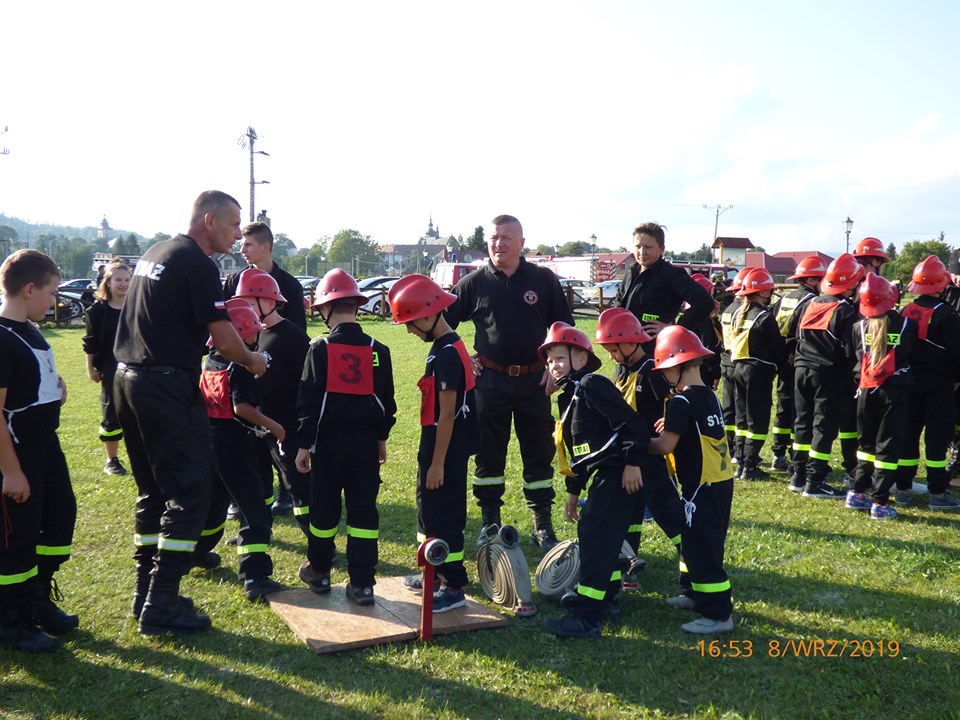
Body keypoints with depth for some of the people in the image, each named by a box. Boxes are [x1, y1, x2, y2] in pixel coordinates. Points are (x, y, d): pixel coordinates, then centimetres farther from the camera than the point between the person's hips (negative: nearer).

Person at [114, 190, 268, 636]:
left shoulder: (155, 253, 18)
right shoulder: (196, 262, -11)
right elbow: (223, 339, -14)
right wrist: (252, 360, 3)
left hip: (129, 378, 10)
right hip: (168, 386, -10)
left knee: (153, 490, 17)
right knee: (189, 494, -4)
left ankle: (146, 590, 23)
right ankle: (162, 607, -2)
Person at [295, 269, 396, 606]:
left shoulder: (320, 349, -9)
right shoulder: (377, 350, 0)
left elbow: (308, 401, -8)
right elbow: (387, 400, 7)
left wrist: (303, 444, -1)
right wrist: (381, 439, 18)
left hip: (329, 440, -2)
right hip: (366, 440, 2)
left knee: (324, 508, 13)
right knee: (363, 509, 6)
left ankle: (319, 571, 28)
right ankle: (362, 583, 7)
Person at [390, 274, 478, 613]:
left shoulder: (446, 354, -21)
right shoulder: (445, 347, 9)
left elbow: (447, 415, -22)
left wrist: (438, 463, -19)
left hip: (446, 450, -10)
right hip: (439, 446, 10)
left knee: (443, 516, -1)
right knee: (429, 509, 20)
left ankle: (454, 588, 10)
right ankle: (435, 572, 34)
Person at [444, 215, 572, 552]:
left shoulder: (544, 280, 1)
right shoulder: (474, 283, 1)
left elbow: (564, 325, 9)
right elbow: (443, 323, 9)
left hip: (535, 381, 0)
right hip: (490, 381, 0)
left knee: (539, 453, 6)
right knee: (488, 454, 7)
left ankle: (543, 525, 17)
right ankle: (490, 522, 20)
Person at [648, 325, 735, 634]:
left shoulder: (682, 402, -18)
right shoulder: (709, 395, 9)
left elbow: (665, 445, -19)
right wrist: (672, 426, 11)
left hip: (702, 487, -9)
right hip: (722, 481, 9)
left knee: (701, 547, -2)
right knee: (700, 542, 21)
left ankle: (718, 614, 3)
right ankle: (698, 594, 34)